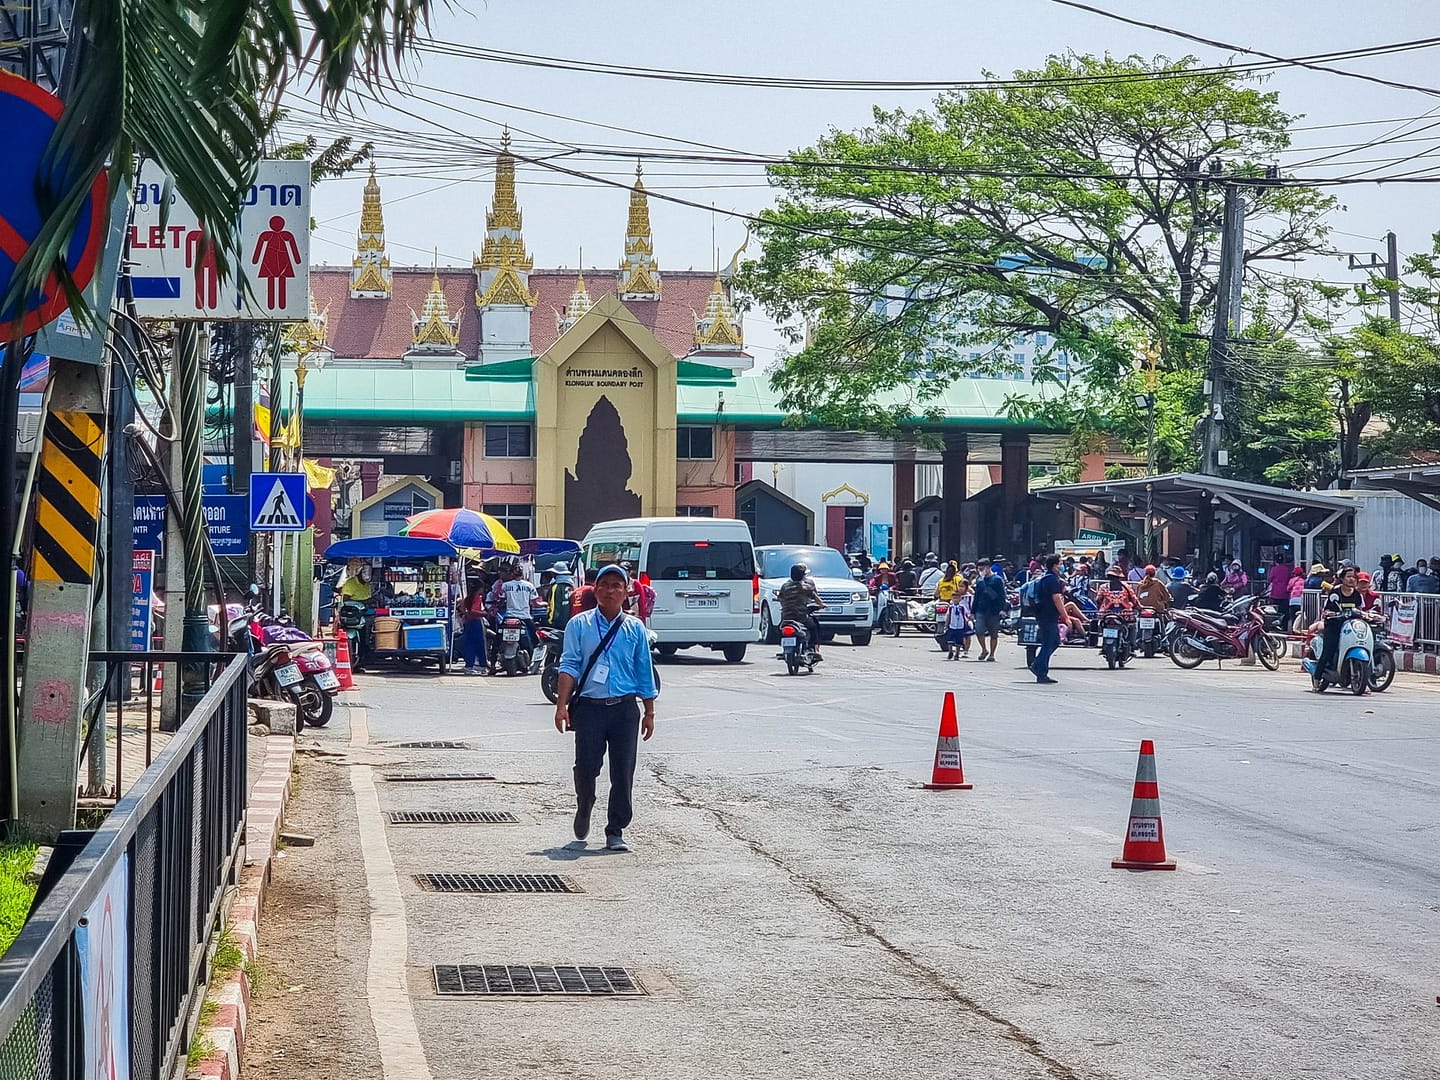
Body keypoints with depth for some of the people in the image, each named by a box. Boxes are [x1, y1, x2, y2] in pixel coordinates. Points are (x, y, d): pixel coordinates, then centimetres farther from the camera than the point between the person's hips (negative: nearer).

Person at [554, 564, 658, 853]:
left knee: (623, 773, -1)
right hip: (589, 707, -1)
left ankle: (615, 831, 7)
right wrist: (562, 705, -10)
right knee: (586, 767, -2)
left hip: (625, 709, 1)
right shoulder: (579, 625, 4)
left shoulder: (635, 628, 10)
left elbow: (645, 674, 13)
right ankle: (584, 808, 29)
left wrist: (649, 712, 11)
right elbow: (569, 665, -1)